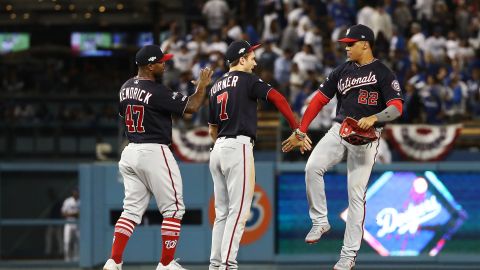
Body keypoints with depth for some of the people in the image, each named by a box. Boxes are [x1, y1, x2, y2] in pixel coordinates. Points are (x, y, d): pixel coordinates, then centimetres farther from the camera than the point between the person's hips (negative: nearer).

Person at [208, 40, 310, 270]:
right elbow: (277, 98, -14)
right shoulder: (246, 79, -3)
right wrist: (296, 129, -11)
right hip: (238, 147, -8)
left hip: (218, 149, 8)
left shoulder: (215, 87, 18)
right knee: (239, 211, -9)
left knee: (222, 212, 11)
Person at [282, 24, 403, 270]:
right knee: (313, 167, -23)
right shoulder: (342, 71, 12)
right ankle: (320, 221, -7)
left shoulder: (383, 74, -4)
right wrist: (300, 132, 8)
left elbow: (396, 108, -14)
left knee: (356, 196, -5)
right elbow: (319, 100, 13)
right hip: (339, 131, 4)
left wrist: (373, 117, -33)